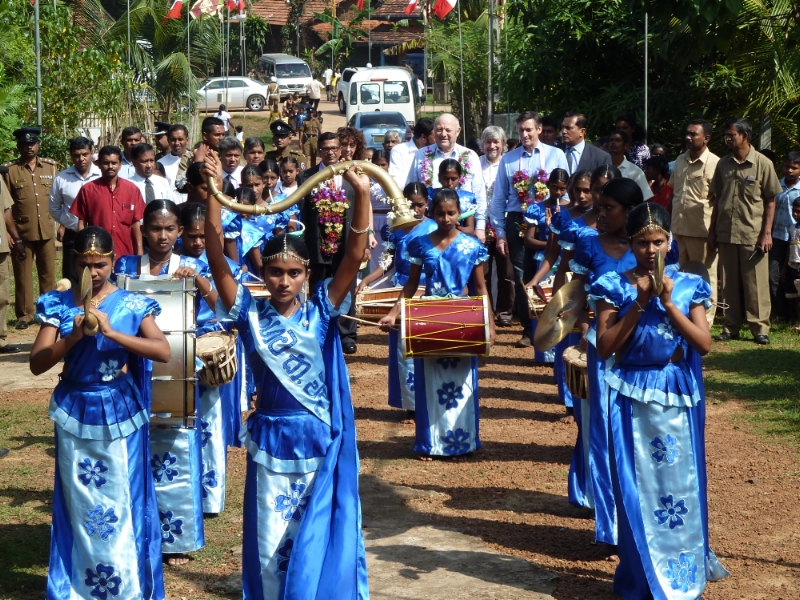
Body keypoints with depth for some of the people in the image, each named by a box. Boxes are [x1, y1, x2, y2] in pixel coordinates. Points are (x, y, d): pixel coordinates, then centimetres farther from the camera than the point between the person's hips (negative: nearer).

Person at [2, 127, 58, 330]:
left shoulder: (51, 167, 4)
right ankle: (24, 315, 13)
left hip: (47, 232, 2)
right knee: (23, 276, 4)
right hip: (21, 233, -2)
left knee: (48, 274, 10)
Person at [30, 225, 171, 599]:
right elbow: (37, 364, -5)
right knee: (78, 503, 9)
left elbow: (163, 351, -16)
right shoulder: (58, 304, 0)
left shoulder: (132, 304, -3)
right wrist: (73, 336, -20)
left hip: (120, 413, -1)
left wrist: (112, 333, -25)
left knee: (123, 502, 3)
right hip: (75, 413, 2)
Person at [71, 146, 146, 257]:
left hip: (125, 254, 1)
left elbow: (136, 224, 5)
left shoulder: (132, 189, 4)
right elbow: (81, 224, 3)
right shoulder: (87, 190, 0)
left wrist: (140, 254, 0)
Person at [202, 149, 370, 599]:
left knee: (319, 538, 8)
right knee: (270, 542, 10)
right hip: (271, 440, 1)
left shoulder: (320, 313, -3)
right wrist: (213, 196, -20)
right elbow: (217, 260, -11)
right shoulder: (251, 315, -2)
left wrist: (362, 195, -23)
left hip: (321, 441, 0)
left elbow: (354, 257, -12)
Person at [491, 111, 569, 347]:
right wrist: (500, 233, 2)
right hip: (517, 222, 1)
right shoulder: (508, 159, 5)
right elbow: (499, 199, 6)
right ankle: (528, 329, 12)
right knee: (521, 277, 3)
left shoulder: (555, 155, 2)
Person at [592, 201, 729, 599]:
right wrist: (639, 303, -15)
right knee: (637, 486, 4)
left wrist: (668, 304, -15)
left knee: (681, 484, 7)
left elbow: (704, 344, -6)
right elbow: (605, 348, -9)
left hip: (678, 395, 1)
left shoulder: (687, 286, 2)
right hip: (633, 397, -1)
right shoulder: (614, 287, -2)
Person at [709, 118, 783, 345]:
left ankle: (760, 329, 6)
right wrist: (712, 230, 10)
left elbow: (770, 201, -3)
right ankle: (731, 327, 17)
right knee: (728, 284, 9)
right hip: (726, 233, 4)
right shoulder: (723, 164, 7)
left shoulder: (763, 164, -5)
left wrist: (767, 233, -8)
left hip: (753, 235, -4)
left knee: (756, 284, 0)